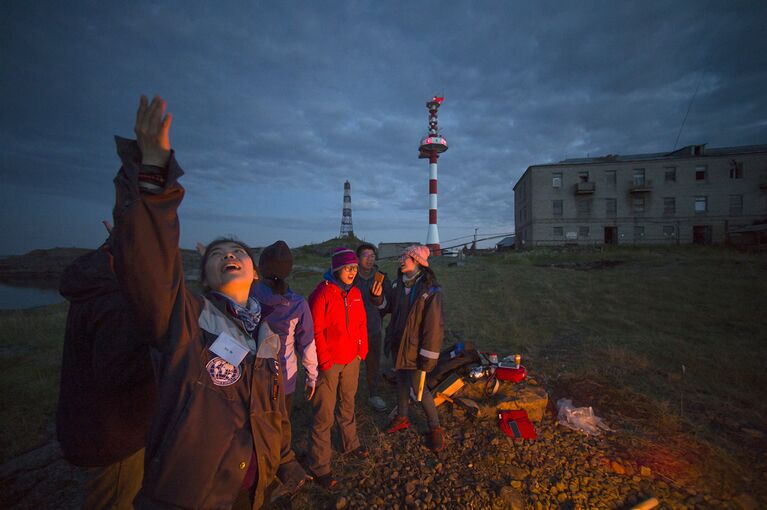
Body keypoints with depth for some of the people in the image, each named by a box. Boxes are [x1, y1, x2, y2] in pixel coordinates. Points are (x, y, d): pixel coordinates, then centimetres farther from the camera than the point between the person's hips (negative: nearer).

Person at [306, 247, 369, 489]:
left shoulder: (355, 293, 3)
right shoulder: (322, 294, -17)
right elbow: (315, 331, -17)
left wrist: (362, 351, 7)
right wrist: (325, 361, -15)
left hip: (352, 360, 6)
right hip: (329, 363, -6)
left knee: (348, 404, 24)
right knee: (324, 414, 5)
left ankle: (351, 443, 45)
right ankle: (319, 465, 22)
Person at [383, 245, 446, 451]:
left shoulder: (430, 290, -21)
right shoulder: (398, 284, 0)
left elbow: (434, 325, -20)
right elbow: (390, 307, 16)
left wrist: (428, 355, -18)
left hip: (414, 347, -6)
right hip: (398, 342, 7)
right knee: (402, 380, 21)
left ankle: (435, 428, 23)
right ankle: (402, 417, 42)